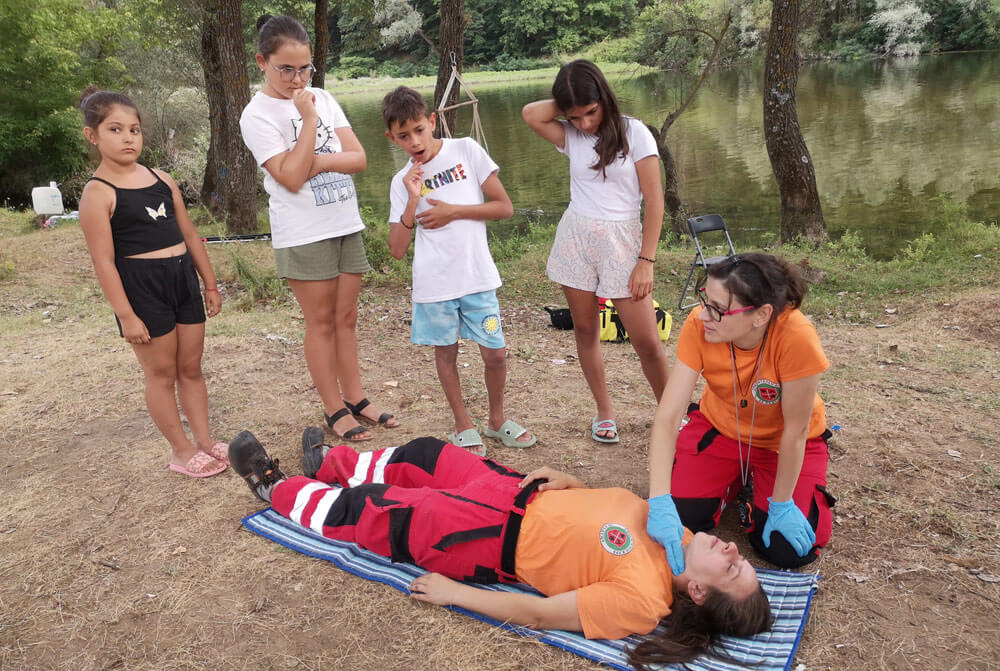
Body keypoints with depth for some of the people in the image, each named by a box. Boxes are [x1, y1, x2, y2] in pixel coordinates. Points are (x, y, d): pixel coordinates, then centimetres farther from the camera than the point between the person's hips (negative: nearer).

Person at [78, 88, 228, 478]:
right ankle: (182, 451, 19)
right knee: (162, 373, 6)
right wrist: (126, 315, -16)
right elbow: (104, 260, -13)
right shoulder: (98, 193, -10)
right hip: (142, 286, -6)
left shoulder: (162, 180, 8)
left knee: (191, 367, 13)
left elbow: (189, 234, 14)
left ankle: (205, 441, 26)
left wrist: (210, 284, 14)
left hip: (184, 278, 6)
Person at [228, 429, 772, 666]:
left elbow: (538, 614, -26)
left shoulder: (641, 600, -31)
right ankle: (329, 463, 50)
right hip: (523, 493, 7)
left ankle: (274, 488, 35)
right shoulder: (679, 539, -11)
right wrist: (568, 483, -6)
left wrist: (455, 594, -20)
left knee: (359, 508, 6)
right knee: (422, 453, 21)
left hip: (493, 542, -7)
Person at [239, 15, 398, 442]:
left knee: (346, 318, 11)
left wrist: (320, 161, -15)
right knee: (321, 322, 3)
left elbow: (358, 158, 2)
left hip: (347, 226, 5)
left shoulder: (322, 98, 8)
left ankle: (355, 400, 22)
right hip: (303, 236, -5)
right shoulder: (257, 115, -8)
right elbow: (291, 178, -18)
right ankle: (335, 410, 14)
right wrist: (308, 119, -17)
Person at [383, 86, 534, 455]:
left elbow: (505, 207, -2)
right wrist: (412, 201, -13)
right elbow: (397, 248, -3)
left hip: (477, 275, -1)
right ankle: (463, 425, 29)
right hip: (433, 282, 1)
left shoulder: (467, 151, 0)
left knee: (495, 353, 3)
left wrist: (453, 211, -10)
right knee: (446, 352, 11)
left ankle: (497, 418, 28)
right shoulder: (403, 181, 4)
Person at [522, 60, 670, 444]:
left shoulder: (633, 133, -5)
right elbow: (530, 114, -10)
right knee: (585, 331, 9)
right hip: (575, 239, 4)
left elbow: (654, 200, -8)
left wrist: (646, 261, -12)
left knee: (647, 340, -4)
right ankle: (604, 412, 25)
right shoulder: (571, 137, 5)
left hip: (621, 241, -3)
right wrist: (569, 106, -2)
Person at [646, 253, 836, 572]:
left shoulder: (796, 337, -37)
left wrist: (781, 505, -15)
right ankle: (732, 483, 20)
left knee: (790, 551, -13)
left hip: (784, 442, -1)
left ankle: (753, 490, 19)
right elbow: (668, 415, -30)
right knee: (678, 517, -12)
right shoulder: (698, 325, -28)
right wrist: (660, 503, -39)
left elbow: (795, 429, -24)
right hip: (719, 425, 2)